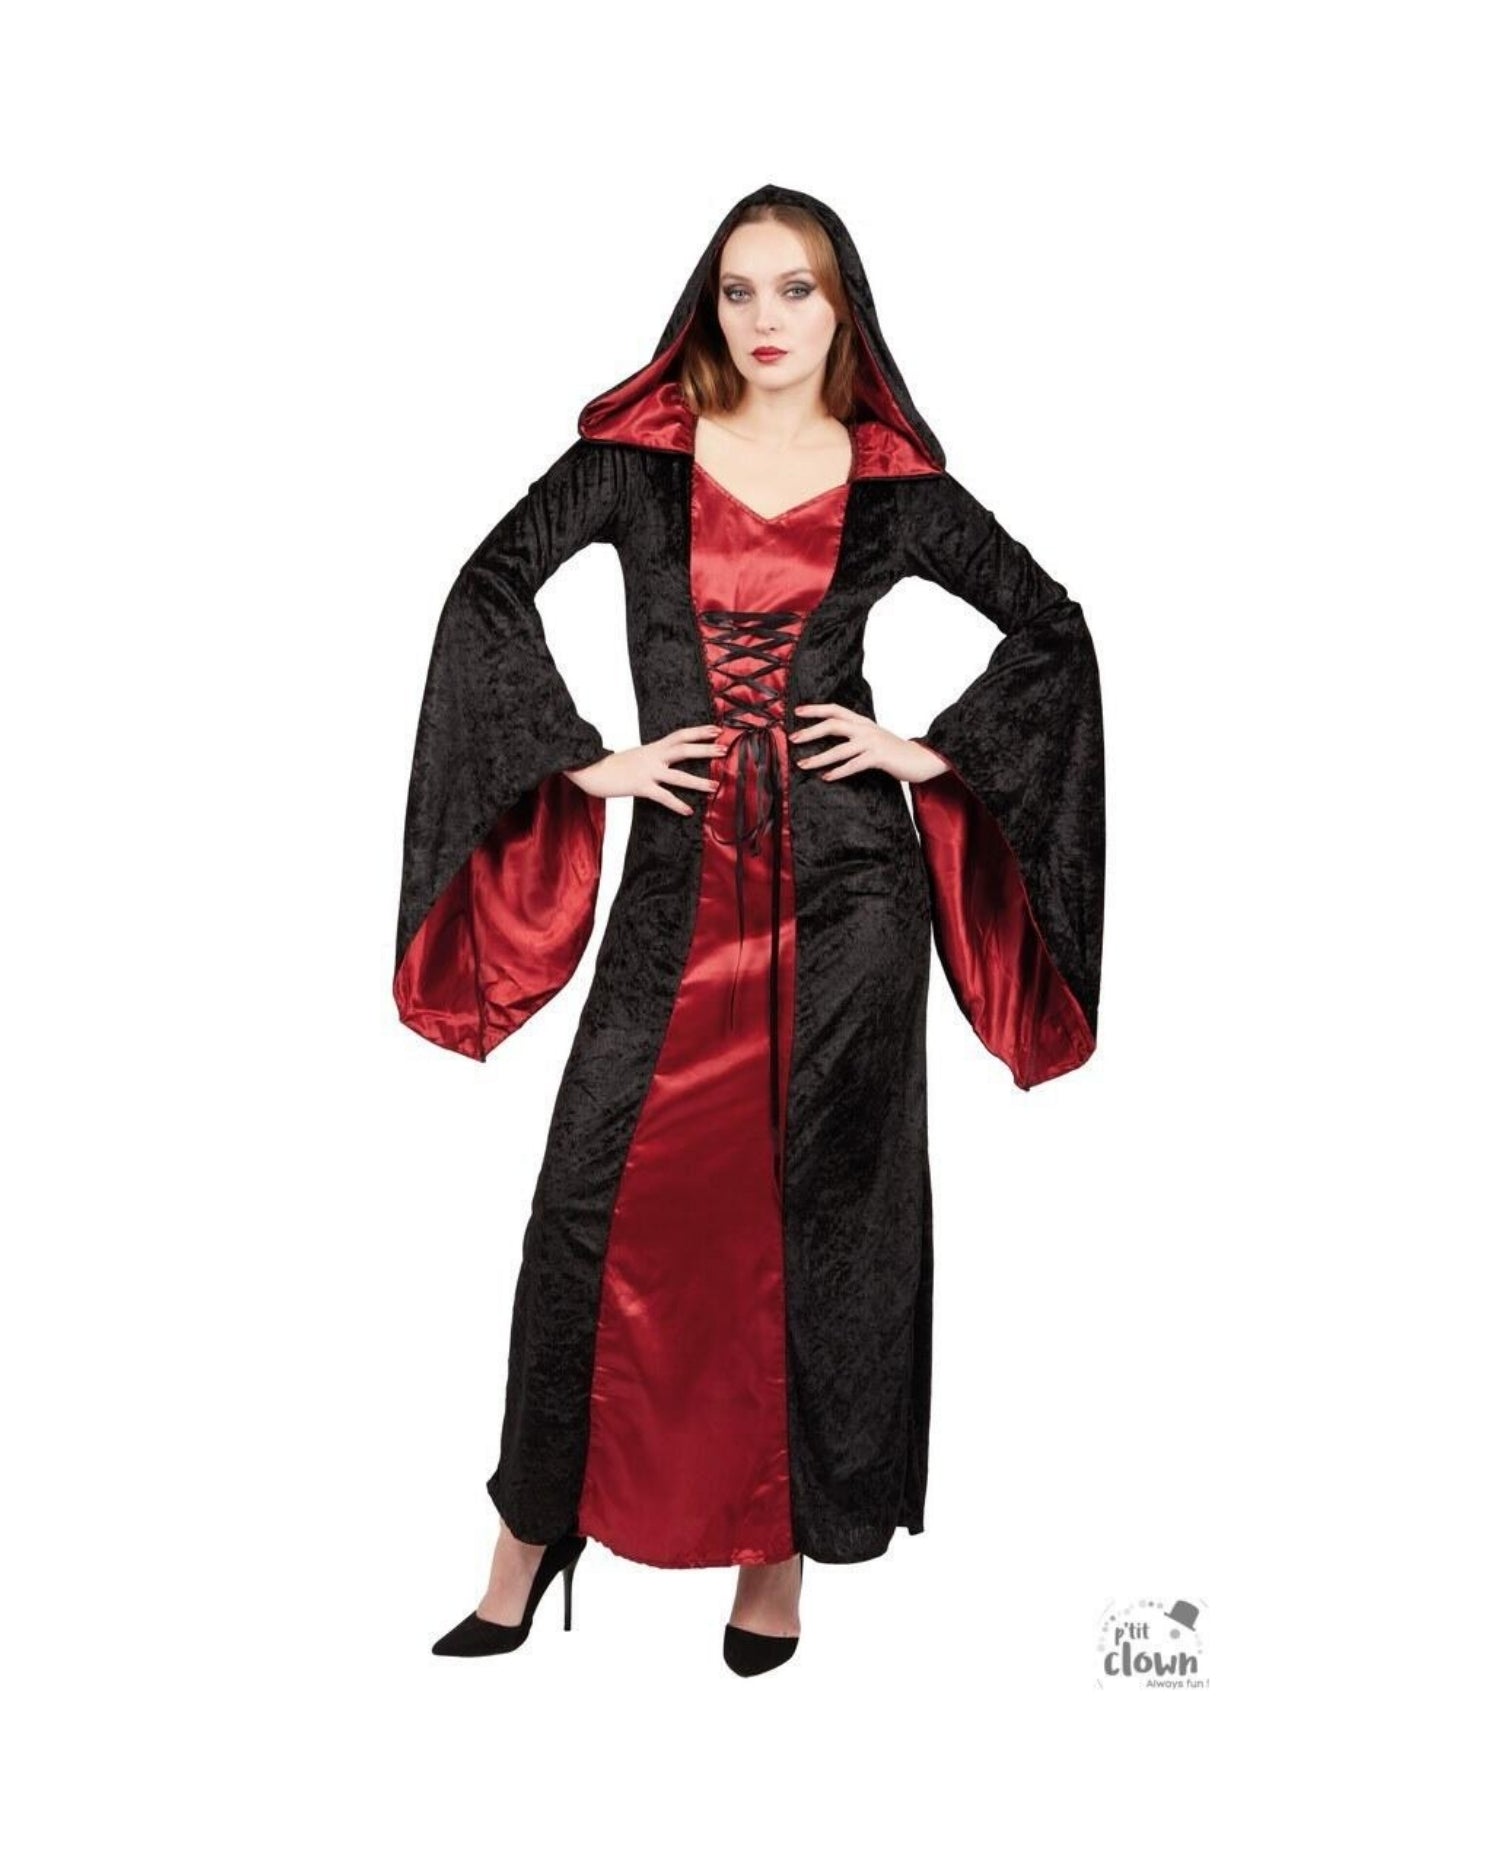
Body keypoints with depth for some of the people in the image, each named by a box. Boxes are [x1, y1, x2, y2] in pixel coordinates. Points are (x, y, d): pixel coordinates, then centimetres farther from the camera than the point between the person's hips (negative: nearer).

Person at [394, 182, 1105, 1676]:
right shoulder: (638, 452, 6)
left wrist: (936, 751, 1)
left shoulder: (894, 485, 5)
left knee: (819, 1204, 6)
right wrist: (584, 760, -5)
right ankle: (532, 1533, 16)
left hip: (845, 881, 0)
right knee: (599, 1199, -2)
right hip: (681, 879, 0)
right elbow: (492, 588, 2)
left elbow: (1053, 629, 11)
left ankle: (783, 1544, 22)